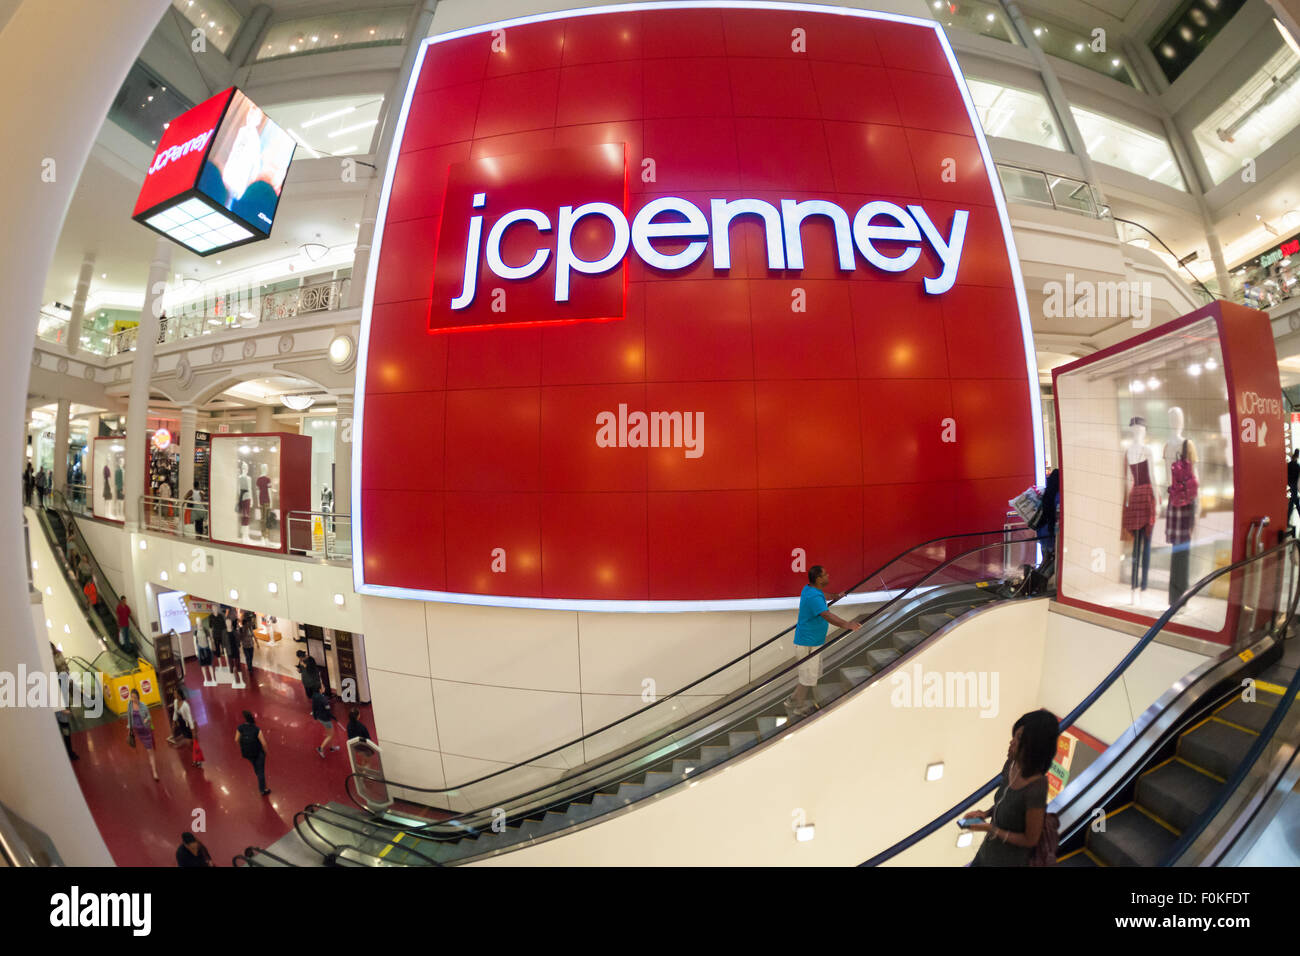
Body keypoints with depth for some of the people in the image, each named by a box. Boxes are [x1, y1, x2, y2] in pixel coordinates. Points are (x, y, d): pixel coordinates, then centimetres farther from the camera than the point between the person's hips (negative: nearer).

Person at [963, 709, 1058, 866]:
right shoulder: (1011, 764, -13)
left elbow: (1031, 840, -24)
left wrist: (990, 829, -23)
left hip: (1011, 860, -6)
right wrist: (985, 814, -7)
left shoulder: (1036, 789, -37)